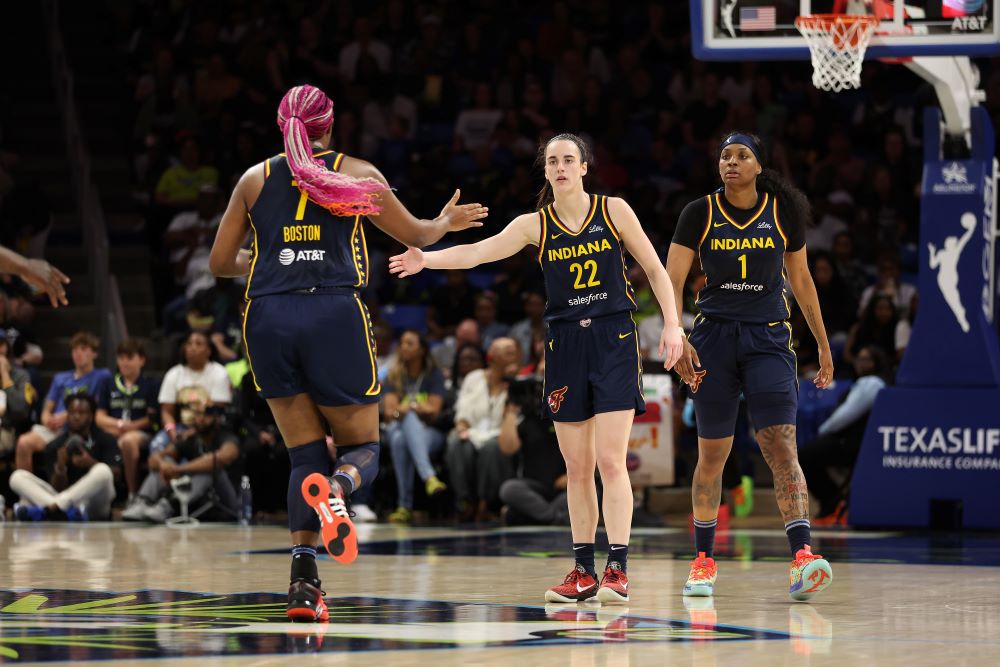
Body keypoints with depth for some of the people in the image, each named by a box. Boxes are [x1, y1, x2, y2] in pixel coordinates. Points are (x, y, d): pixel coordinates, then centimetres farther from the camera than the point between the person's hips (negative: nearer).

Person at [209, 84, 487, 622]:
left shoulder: (255, 179, 13)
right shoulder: (356, 174, 9)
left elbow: (220, 263, 16)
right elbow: (416, 236, 20)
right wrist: (446, 223, 42)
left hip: (269, 318, 2)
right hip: (335, 315, -2)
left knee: (305, 455, 11)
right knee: (363, 446, 11)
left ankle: (303, 581, -5)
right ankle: (335, 488, -27)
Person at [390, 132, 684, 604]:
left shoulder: (613, 211, 0)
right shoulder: (536, 225, 4)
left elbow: (654, 269, 5)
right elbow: (478, 251, -8)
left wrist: (671, 324, -4)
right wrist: (427, 259, -23)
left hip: (614, 340, -3)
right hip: (565, 344, 3)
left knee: (611, 461, -12)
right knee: (577, 468, 5)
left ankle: (618, 570, -13)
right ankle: (584, 571, 11)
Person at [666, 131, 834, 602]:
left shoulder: (783, 212, 2)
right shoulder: (700, 214, -1)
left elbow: (801, 280, 13)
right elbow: (671, 282, -4)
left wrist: (823, 344, 14)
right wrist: (677, 340, -17)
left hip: (769, 339, 0)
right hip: (714, 336, 0)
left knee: (781, 444, -15)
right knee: (712, 453, 6)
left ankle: (802, 555, -24)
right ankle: (703, 560, 20)